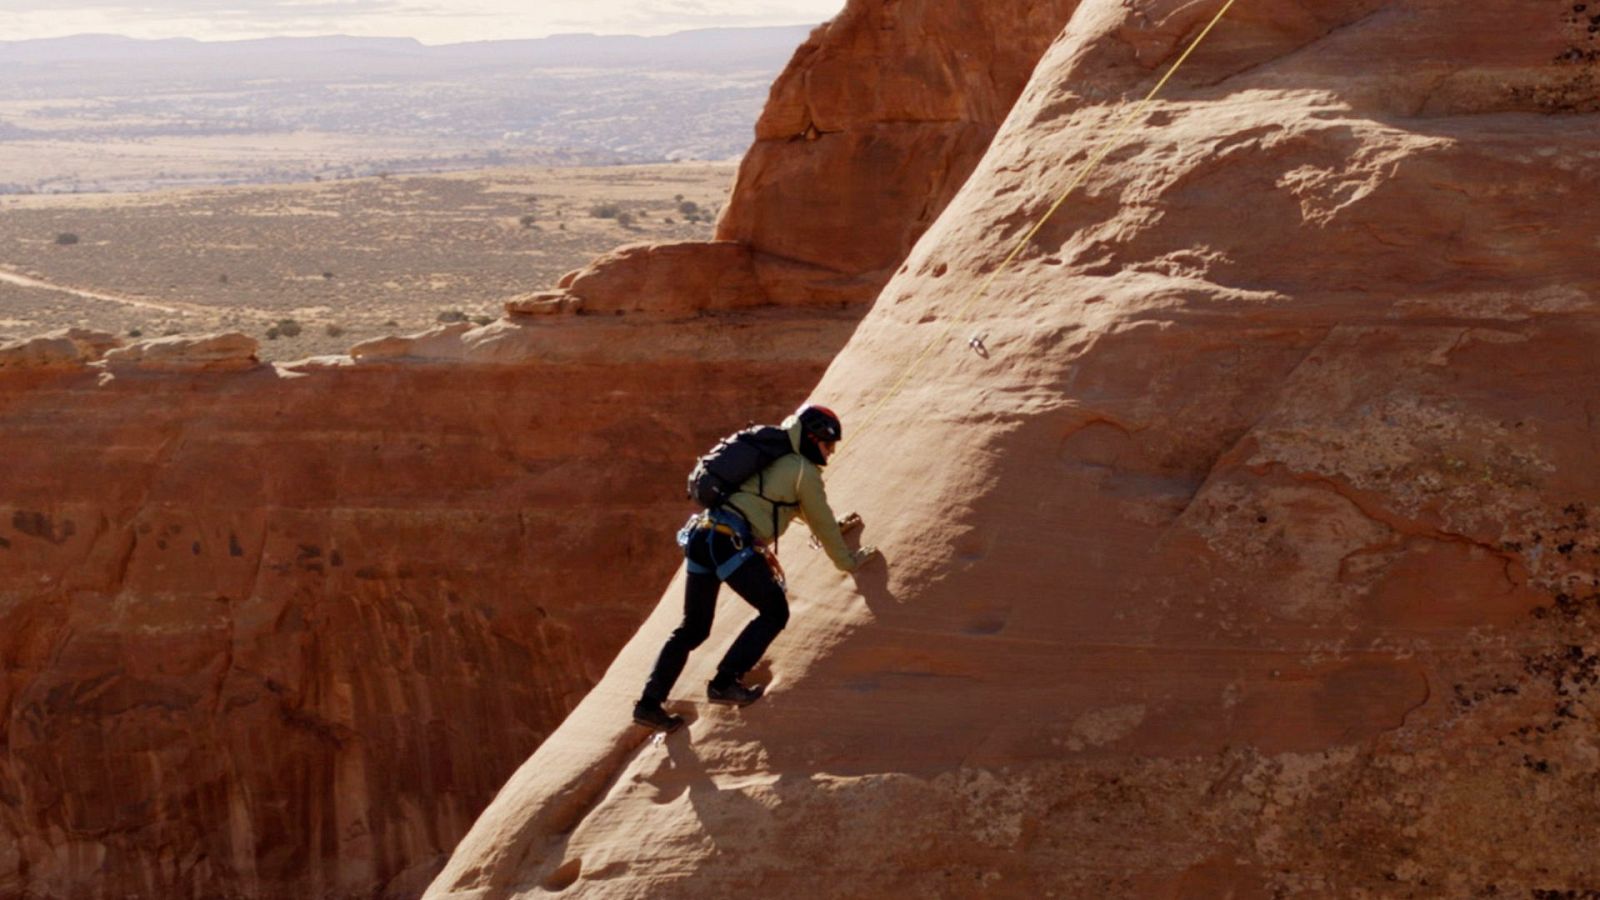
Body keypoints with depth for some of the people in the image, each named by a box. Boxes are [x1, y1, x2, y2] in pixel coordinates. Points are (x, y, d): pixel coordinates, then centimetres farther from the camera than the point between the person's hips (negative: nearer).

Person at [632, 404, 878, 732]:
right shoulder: (804, 471, 2)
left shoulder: (775, 460, 28)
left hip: (699, 536, 8)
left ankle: (650, 703, 12)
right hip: (729, 542, -8)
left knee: (693, 629, 16)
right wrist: (847, 561, 22)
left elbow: (804, 509, 45)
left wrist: (837, 525, 57)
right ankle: (725, 683, 1)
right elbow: (821, 524, 8)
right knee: (775, 612, 7)